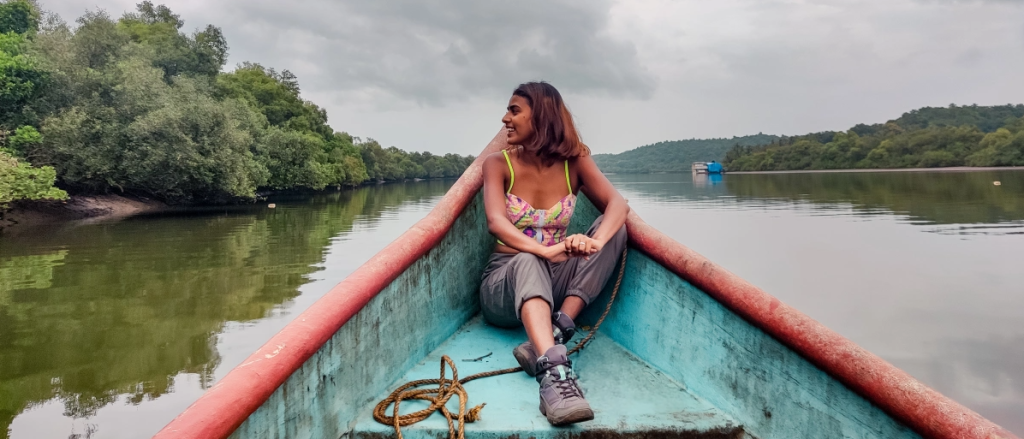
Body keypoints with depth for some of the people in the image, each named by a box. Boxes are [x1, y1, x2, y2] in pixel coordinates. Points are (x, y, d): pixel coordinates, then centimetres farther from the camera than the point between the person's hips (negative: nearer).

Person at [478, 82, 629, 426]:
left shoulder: (574, 161, 0)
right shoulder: (498, 164, -5)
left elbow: (618, 204, -15)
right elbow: (496, 223, -22)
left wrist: (596, 241, -38)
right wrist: (545, 251, -41)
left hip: (554, 282, 3)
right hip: (505, 283, -2)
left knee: (615, 229, -19)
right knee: (527, 263, -37)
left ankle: (557, 330, -33)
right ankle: (553, 370, -59)